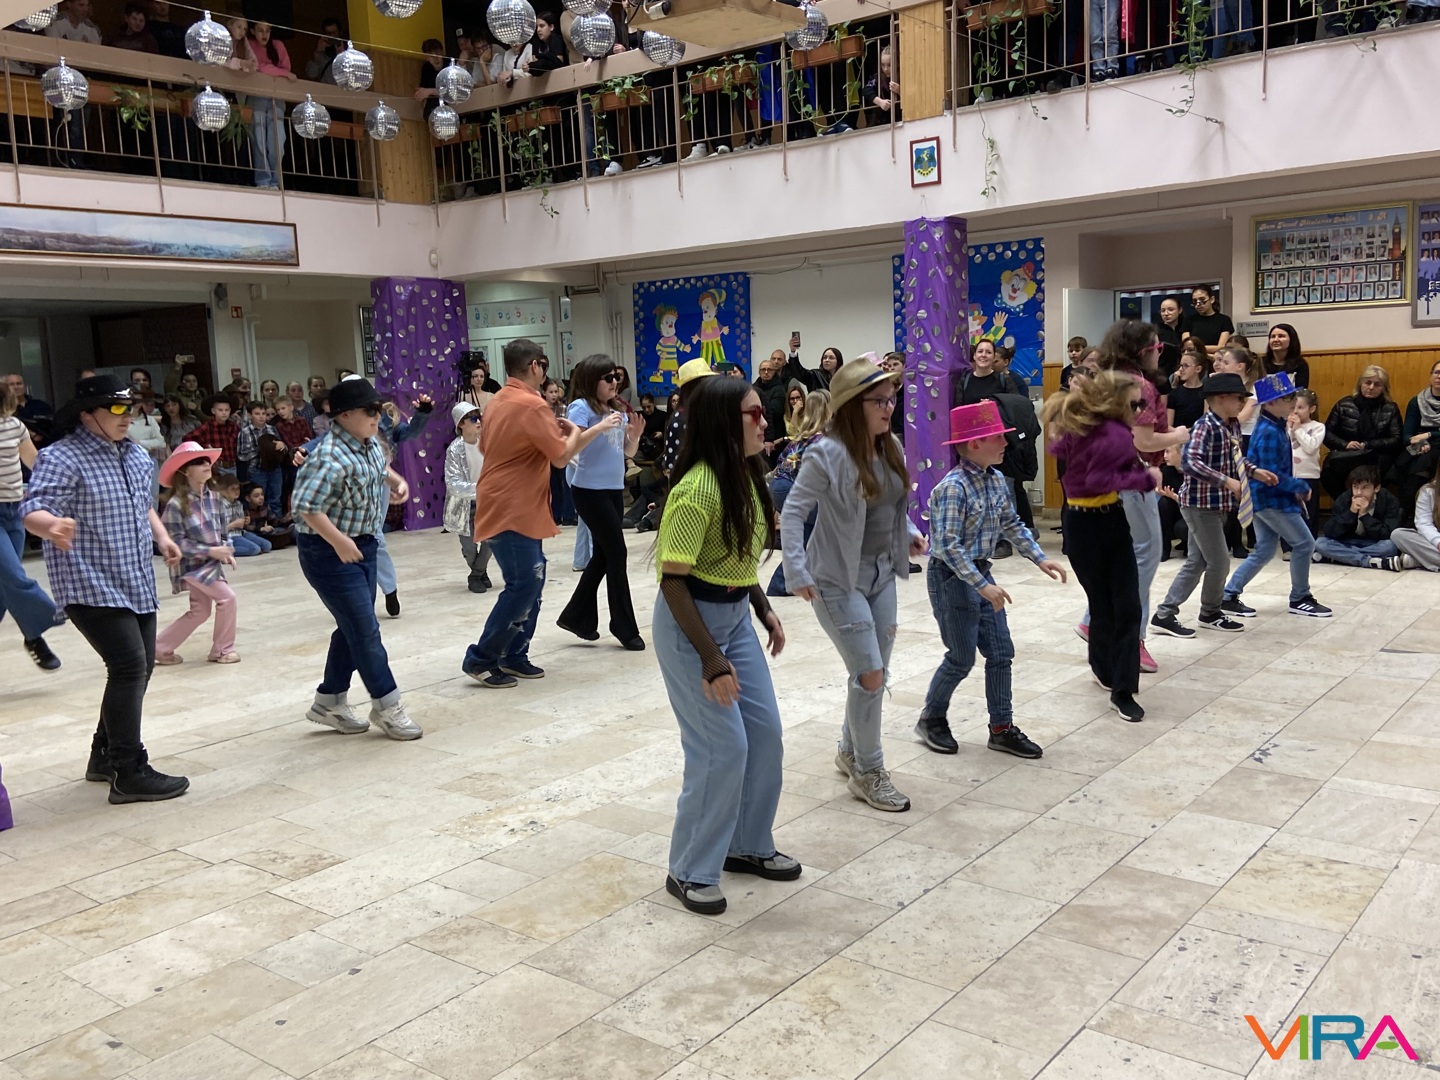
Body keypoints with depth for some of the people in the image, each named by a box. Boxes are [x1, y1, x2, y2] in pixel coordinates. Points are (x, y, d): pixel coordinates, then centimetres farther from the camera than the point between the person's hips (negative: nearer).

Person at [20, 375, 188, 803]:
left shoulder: (136, 455, 12)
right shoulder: (61, 458, -14)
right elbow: (33, 510, -25)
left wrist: (161, 537, 10)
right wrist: (52, 526, -47)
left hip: (136, 585, 9)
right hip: (92, 587, -9)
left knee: (139, 669, 12)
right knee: (130, 668, -15)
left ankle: (105, 756, 28)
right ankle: (130, 773, -7)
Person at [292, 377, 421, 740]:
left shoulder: (370, 444, 4)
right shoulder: (331, 458, -25)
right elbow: (306, 506, -30)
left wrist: (397, 481, 9)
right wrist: (339, 541, -30)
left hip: (363, 545, 10)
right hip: (330, 551, -10)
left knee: (355, 627, 15)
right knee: (365, 629, -4)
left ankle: (329, 702, 29)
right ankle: (386, 705, 9)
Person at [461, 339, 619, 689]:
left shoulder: (497, 402, 13)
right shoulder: (532, 404, -17)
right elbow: (561, 457, -16)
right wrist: (584, 431, 2)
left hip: (515, 508, 10)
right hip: (511, 511, -10)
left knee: (530, 581, 12)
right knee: (524, 584, -7)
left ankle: (514, 655, 16)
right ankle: (481, 659, -1)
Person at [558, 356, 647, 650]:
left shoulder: (617, 411, 10)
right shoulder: (581, 407, -11)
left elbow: (628, 453, 15)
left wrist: (636, 434, -4)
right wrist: (602, 427, -30)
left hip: (614, 490, 8)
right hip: (590, 491, -8)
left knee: (603, 555, 13)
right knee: (617, 554, -4)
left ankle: (577, 616, 25)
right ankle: (625, 627, 6)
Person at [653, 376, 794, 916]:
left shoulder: (746, 474, 2)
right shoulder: (697, 488, -25)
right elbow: (672, 579, -24)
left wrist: (763, 608, 12)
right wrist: (710, 660, -23)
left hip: (736, 617, 9)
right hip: (689, 622, -9)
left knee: (765, 732, 12)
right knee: (722, 746, -5)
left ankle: (748, 845, 31)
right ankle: (690, 871, 12)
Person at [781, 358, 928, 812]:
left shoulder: (891, 449, 4)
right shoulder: (828, 454, -18)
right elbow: (793, 511, -17)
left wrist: (908, 532, 4)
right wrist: (797, 572, -23)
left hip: (882, 574, 7)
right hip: (839, 580, -7)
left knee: (874, 674, 14)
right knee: (870, 674, -6)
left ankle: (850, 751, 36)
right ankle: (868, 771, 11)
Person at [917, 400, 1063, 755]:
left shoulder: (996, 480, 3)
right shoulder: (953, 487, -22)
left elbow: (1012, 524, 15)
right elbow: (949, 546, -27)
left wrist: (1040, 559, 6)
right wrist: (982, 586, -30)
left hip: (980, 572, 8)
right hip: (951, 577, -8)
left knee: (1001, 652, 9)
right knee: (962, 658, 2)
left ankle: (1002, 728, 20)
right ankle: (931, 718, 24)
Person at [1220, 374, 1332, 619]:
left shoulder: (1275, 427, 10)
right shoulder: (1270, 433, -21)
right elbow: (1272, 476, -24)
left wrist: (1294, 487, 5)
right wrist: (1302, 487, -13)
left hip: (1264, 498, 10)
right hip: (1271, 499, -10)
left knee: (1264, 551, 12)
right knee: (1304, 543, 1)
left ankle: (1229, 596, 12)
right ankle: (1300, 599, 14)